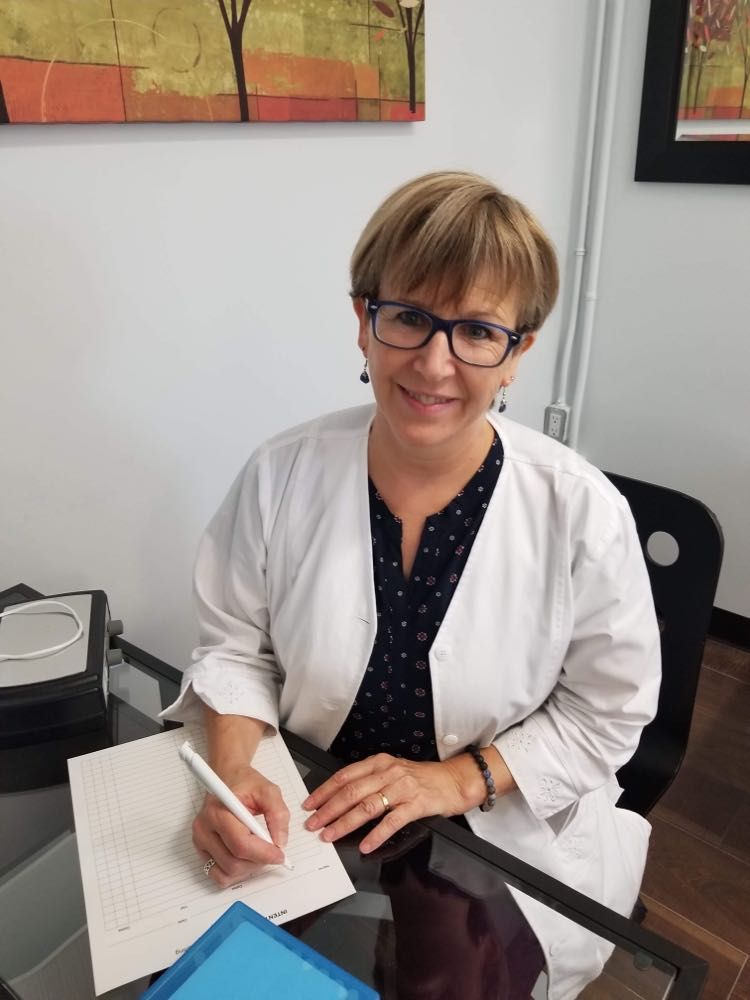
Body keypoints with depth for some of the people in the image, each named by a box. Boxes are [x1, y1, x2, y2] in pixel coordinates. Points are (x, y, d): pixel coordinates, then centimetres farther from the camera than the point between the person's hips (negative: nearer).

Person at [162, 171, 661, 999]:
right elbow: (235, 647, 0)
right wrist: (232, 772, -17)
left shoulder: (583, 513, -18)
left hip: (502, 850, -1)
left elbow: (605, 712, -6)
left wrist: (458, 778, -16)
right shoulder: (283, 476, -12)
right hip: (305, 824, 2)